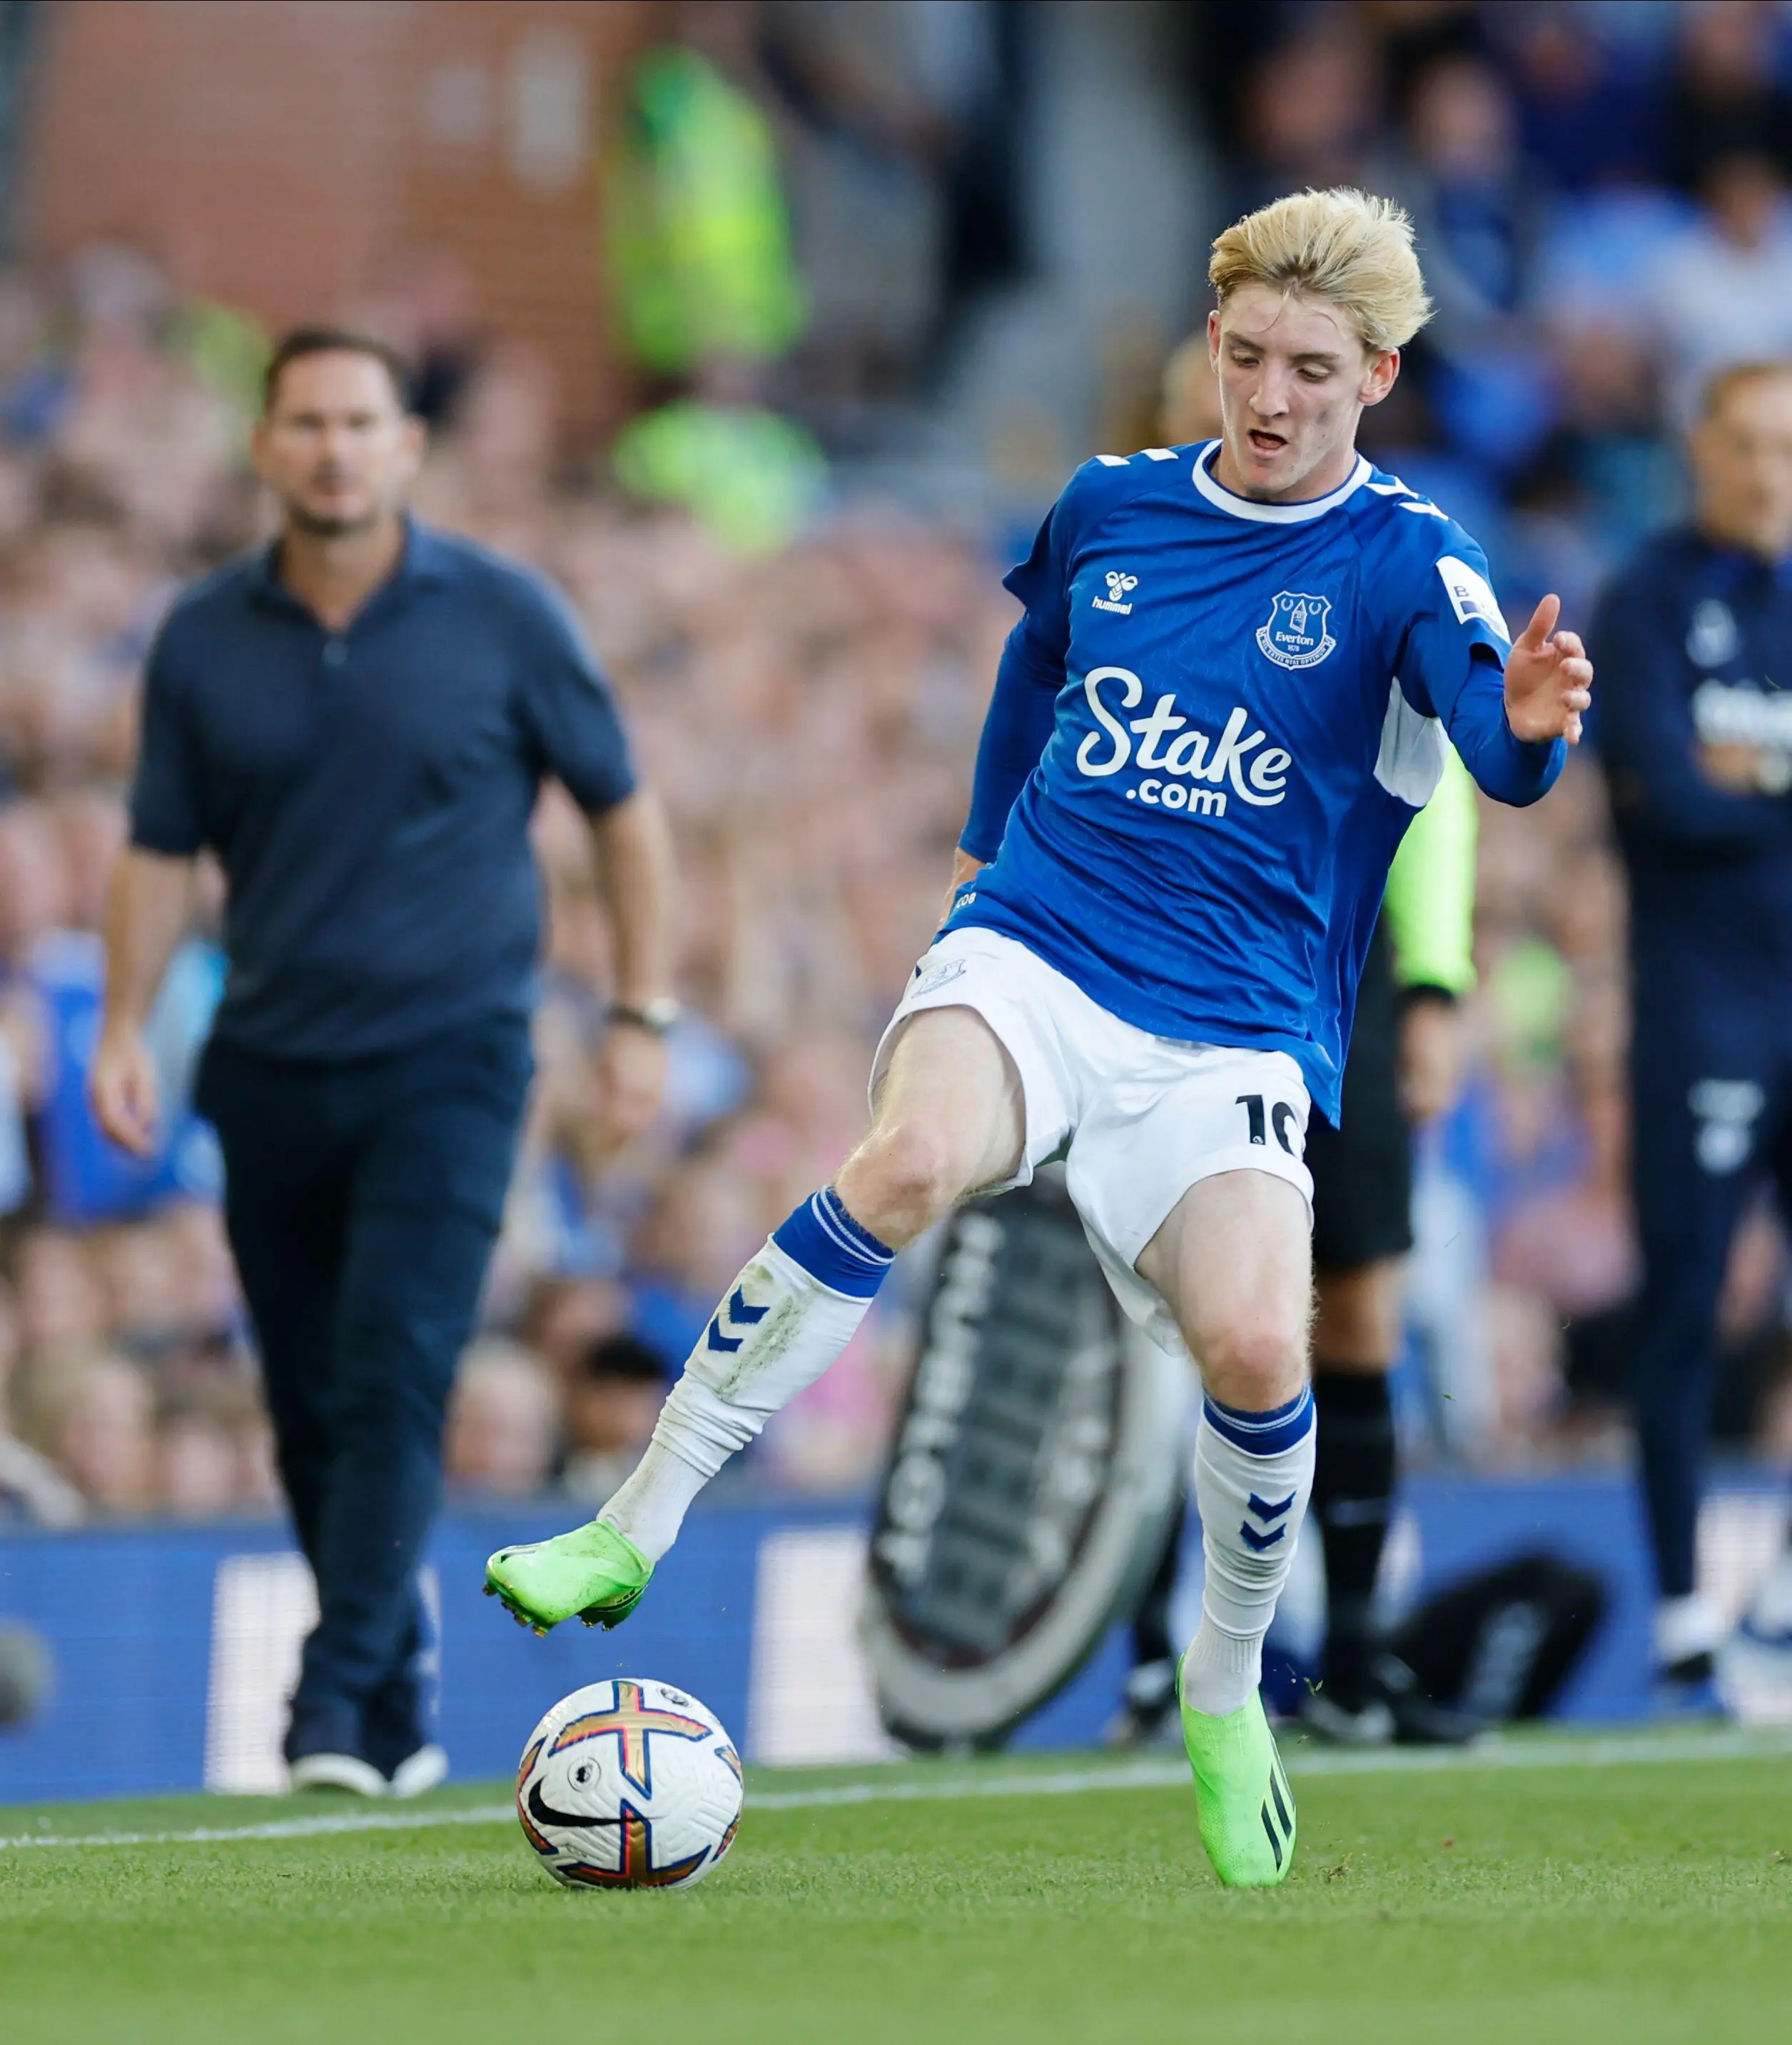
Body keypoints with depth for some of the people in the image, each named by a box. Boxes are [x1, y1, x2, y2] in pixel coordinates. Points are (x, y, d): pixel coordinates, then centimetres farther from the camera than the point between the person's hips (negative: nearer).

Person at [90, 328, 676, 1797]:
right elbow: (163, 852, 10)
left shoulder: (503, 616, -2)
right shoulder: (203, 642, 4)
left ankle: (340, 1702, -20)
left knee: (393, 1378, -17)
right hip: (270, 1071, 3)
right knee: (311, 1411, 6)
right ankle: (404, 1711, 19)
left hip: (448, 1065, -3)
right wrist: (126, 1029, -2)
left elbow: (622, 807, 5)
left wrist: (643, 1014, 0)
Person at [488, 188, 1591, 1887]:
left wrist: (1529, 721, -45)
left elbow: (1499, 749, -22)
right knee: (911, 1161, -33)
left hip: (1234, 1030, -1)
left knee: (1251, 1348, -25)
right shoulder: (1112, 505, 9)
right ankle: (631, 1534, -24)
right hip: (1030, 948, 2)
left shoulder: (1401, 562, -3)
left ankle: (1225, 1695, 6)